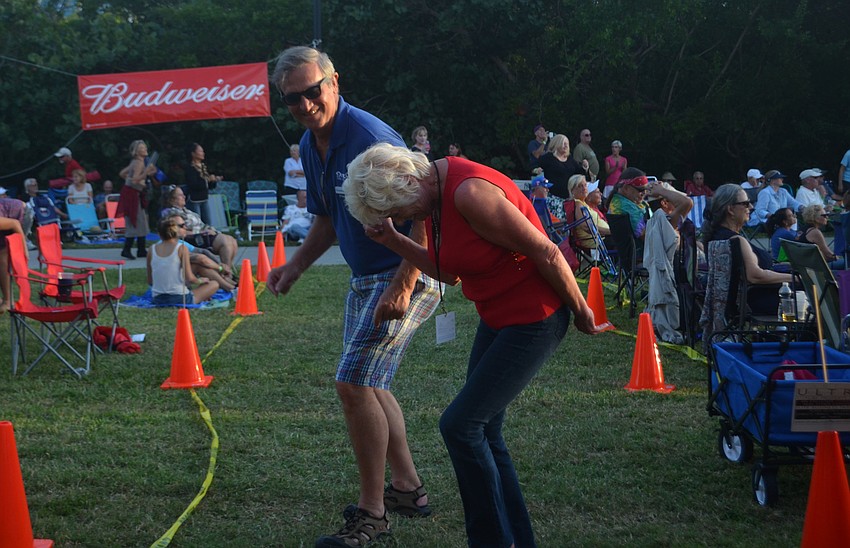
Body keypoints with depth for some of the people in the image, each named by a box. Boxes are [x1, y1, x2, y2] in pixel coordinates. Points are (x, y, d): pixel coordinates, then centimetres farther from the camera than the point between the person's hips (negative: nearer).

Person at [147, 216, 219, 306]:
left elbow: (150, 281, 7)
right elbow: (190, 278, -12)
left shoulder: (152, 250, 2)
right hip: (179, 298, -4)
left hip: (158, 300, 4)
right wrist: (200, 280, 9)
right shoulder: (181, 249, -9)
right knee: (214, 285, 18)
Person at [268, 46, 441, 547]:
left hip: (405, 277, -10)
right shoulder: (311, 146, 7)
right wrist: (294, 268, 10)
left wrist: (402, 288, -30)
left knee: (354, 383, -14)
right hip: (365, 279, 10)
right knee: (366, 384, 18)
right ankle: (408, 487, 31)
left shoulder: (370, 137, -22)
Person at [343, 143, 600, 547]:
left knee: (459, 425, -10)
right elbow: (450, 272, 13)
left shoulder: (470, 192, -26)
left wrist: (581, 311, -11)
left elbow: (545, 253, -22)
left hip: (535, 318, -10)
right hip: (497, 318, 10)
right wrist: (393, 241, 1)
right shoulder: (433, 195, 4)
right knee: (483, 433, 10)